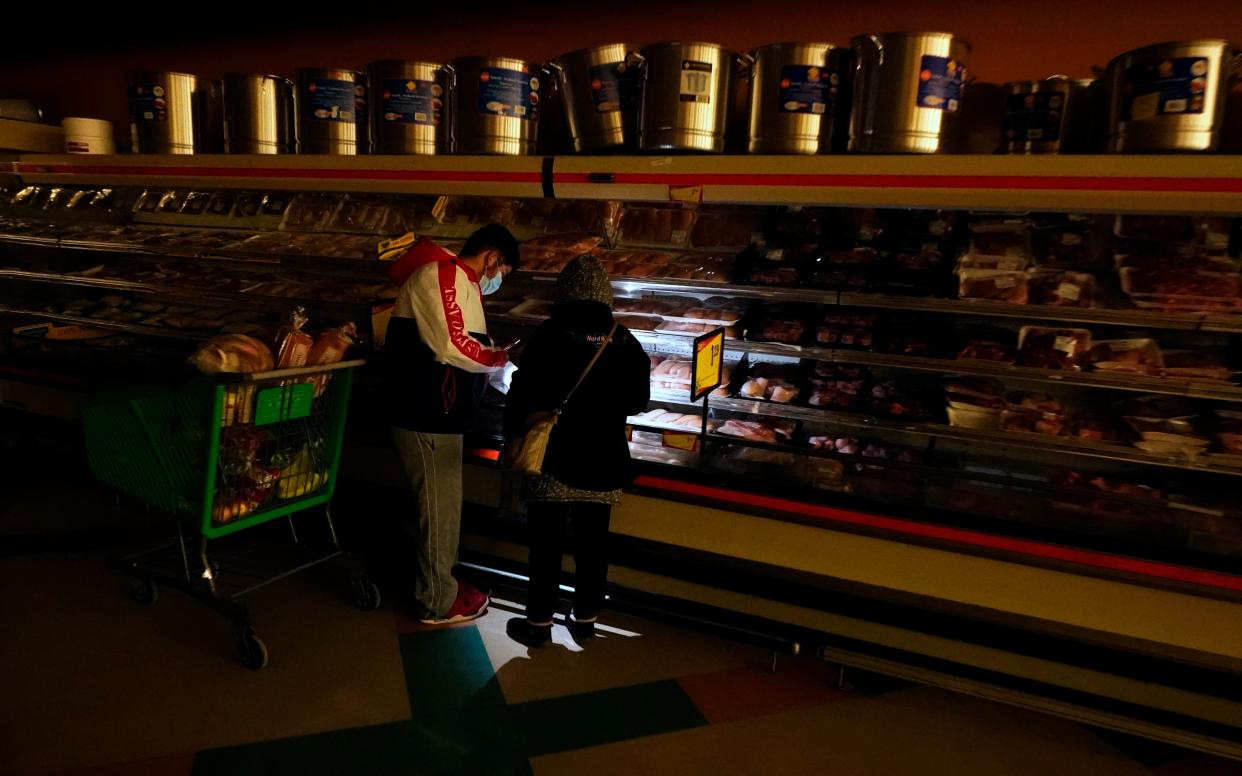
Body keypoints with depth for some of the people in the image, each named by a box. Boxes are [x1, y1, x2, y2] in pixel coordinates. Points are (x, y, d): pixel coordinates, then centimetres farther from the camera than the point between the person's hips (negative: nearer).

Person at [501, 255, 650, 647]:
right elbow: (638, 400, 8)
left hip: (554, 460, -3)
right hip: (603, 463, 3)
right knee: (591, 545, 14)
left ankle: (539, 622, 20)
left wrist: (513, 439, 5)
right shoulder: (624, 341, -2)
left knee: (546, 545, 9)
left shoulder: (550, 335, -13)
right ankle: (585, 620, 26)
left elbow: (521, 397, -10)